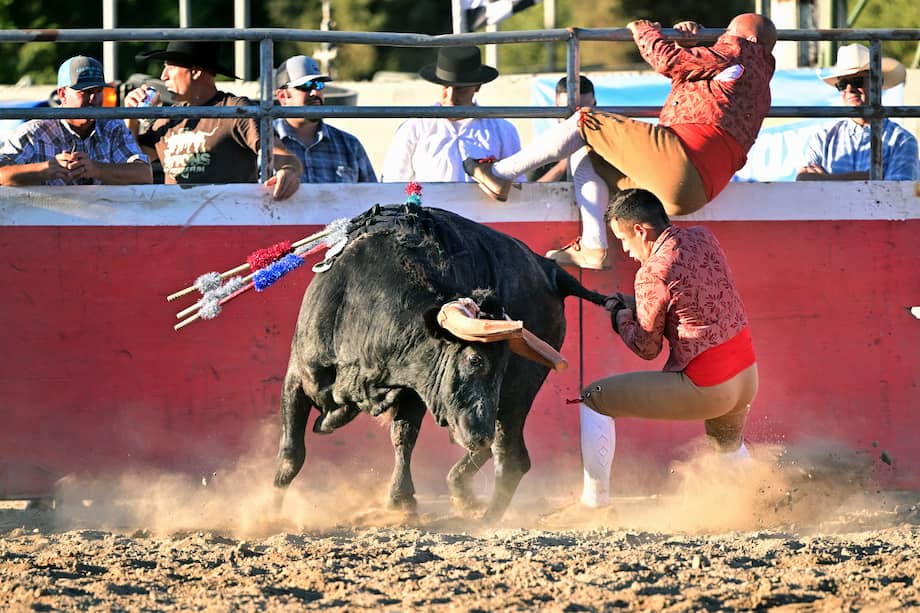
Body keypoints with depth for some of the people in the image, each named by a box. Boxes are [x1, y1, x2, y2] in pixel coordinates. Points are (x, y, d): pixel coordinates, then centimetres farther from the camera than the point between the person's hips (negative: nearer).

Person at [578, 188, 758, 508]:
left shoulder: (651, 275, -17)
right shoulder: (703, 238, 4)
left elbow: (647, 348, -5)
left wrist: (620, 316, 13)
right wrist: (631, 303, 19)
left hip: (704, 390, -7)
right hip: (748, 378, 7)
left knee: (594, 400, 3)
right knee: (730, 445, 39)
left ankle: (595, 499, 5)